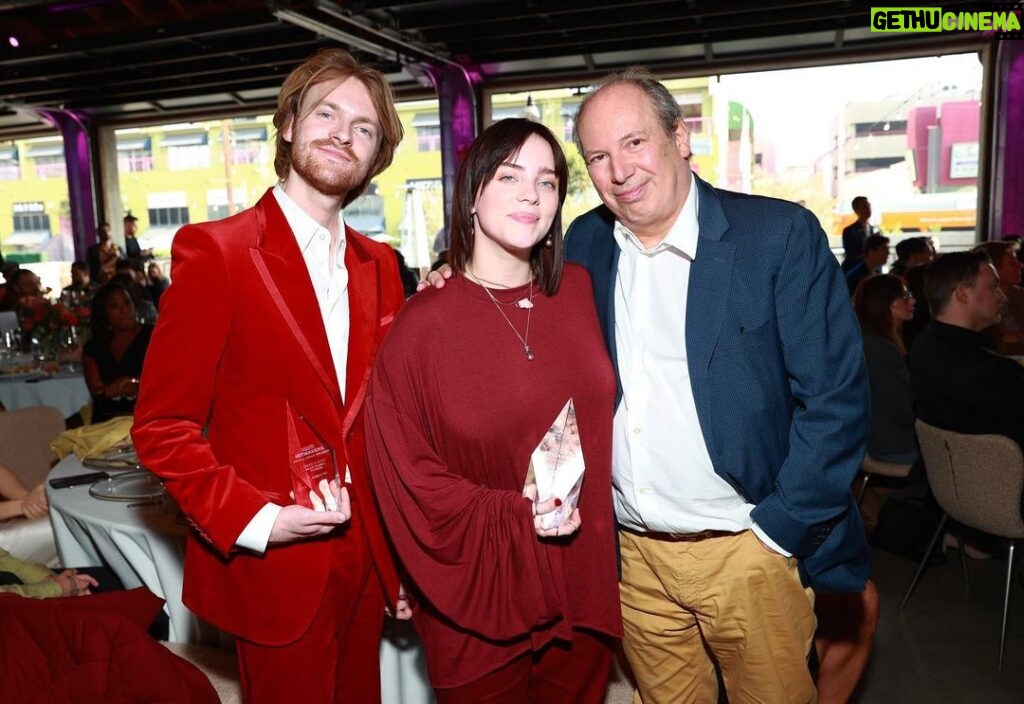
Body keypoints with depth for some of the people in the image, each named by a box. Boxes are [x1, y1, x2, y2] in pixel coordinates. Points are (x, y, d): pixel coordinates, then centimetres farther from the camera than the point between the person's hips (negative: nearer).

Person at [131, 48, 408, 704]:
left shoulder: (379, 265, 6)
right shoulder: (213, 251, -11)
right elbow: (162, 425, -10)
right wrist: (252, 520, -19)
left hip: (368, 560, 5)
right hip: (275, 568, -5)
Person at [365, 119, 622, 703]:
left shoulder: (579, 291, -1)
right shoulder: (424, 325, -13)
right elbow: (406, 473, -10)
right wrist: (510, 516, -18)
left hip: (582, 585, 4)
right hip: (481, 602, -3)